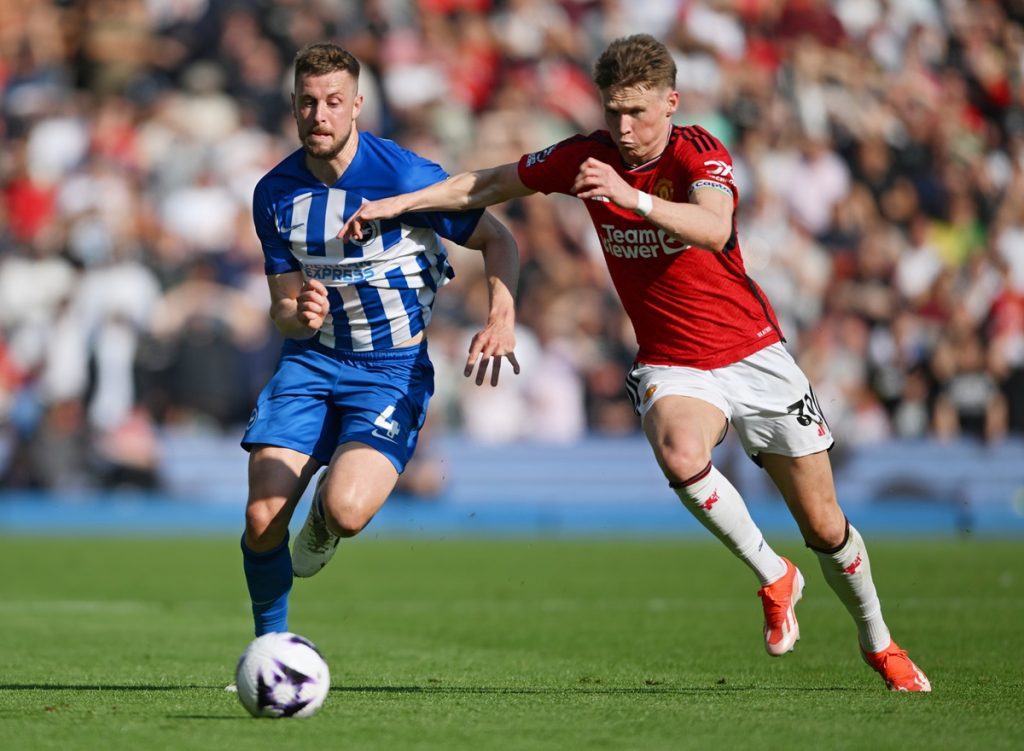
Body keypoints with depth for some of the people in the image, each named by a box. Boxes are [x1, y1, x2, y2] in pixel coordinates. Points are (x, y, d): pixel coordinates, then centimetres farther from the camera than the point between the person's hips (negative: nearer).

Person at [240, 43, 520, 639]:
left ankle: (323, 521, 14)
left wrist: (502, 319, -21)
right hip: (311, 361, 4)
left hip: (393, 368, -4)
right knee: (262, 518, -12)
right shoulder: (275, 193, -1)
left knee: (347, 510, -27)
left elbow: (498, 240, -5)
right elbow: (283, 309, 4)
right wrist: (299, 313, -21)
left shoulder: (404, 176, -15)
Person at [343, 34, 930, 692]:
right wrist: (395, 203, -1)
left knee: (824, 526, 5)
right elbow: (490, 185, 7)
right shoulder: (588, 157, -6)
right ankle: (774, 578, -12)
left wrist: (634, 197, -53)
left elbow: (714, 228, -39)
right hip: (671, 363, 2)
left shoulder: (699, 153, -17)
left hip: (755, 354, -2)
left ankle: (879, 643, 32)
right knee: (680, 454, -35)